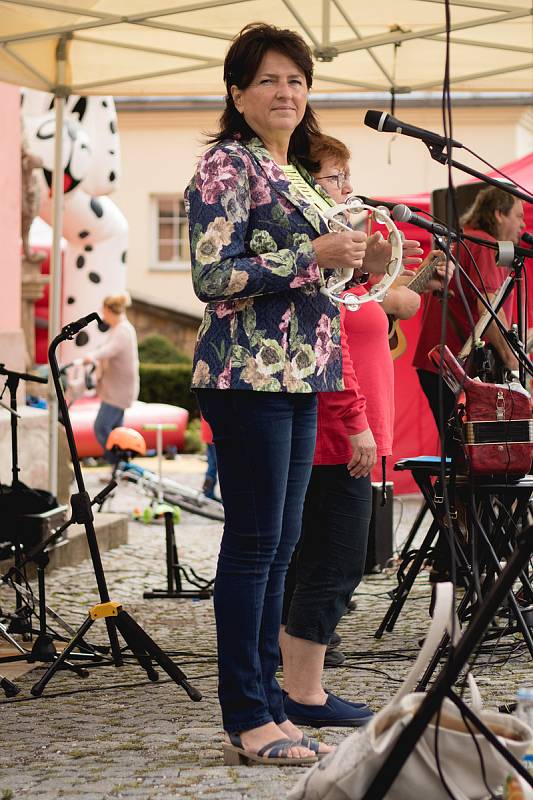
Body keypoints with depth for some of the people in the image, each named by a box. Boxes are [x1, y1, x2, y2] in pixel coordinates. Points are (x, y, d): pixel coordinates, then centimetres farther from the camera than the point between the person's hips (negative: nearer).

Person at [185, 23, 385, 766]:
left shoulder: (295, 175, 19)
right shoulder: (227, 164, -7)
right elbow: (213, 276, -16)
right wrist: (315, 256, -17)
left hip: (297, 376, 9)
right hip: (248, 374, -9)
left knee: (280, 543, 9)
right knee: (254, 543, -6)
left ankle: (268, 707, 14)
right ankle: (247, 721, -1)